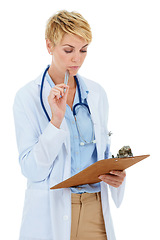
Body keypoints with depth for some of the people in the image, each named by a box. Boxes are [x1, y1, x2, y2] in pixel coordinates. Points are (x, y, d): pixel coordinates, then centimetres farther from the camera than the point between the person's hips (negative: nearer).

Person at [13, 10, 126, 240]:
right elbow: (30, 169, -13)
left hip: (96, 211, 4)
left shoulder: (97, 93, 6)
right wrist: (56, 119, -21)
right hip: (51, 215, -4)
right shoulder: (28, 96, -7)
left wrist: (115, 175, -5)